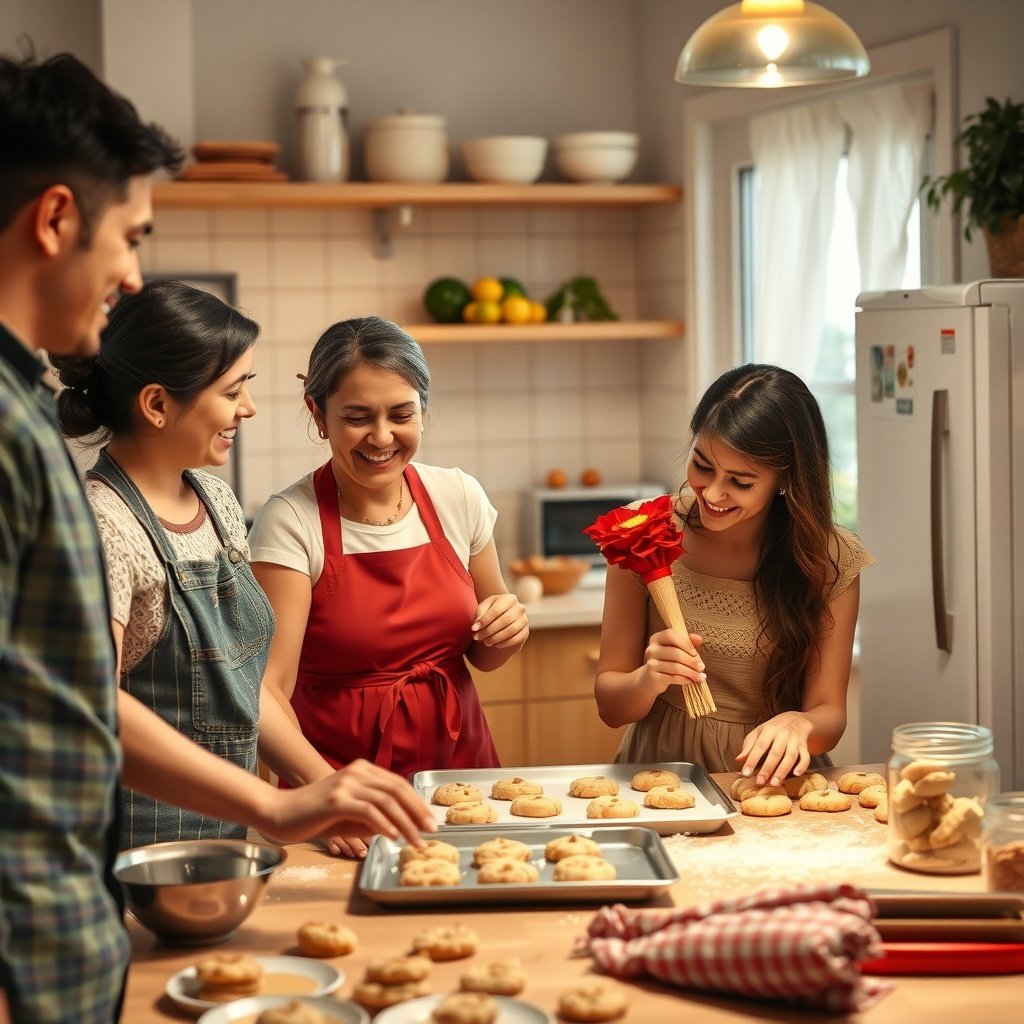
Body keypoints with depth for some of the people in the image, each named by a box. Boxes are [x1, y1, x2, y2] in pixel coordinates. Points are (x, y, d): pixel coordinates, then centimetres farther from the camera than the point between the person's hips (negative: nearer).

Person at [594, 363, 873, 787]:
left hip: (770, 781, 2)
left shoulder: (831, 559, -5)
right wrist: (648, 679, -22)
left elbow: (829, 713, -3)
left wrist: (798, 724, -25)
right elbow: (610, 705, -1)